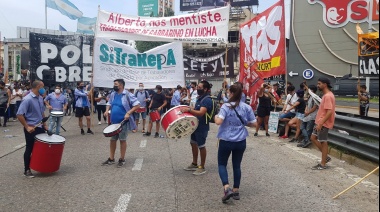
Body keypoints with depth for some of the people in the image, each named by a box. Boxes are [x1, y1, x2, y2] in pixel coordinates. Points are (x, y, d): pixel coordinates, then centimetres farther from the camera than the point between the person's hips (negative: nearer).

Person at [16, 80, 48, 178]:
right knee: (30, 149, 3)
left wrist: (44, 125, 14)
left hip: (40, 127, 8)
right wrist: (27, 127, -22)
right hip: (31, 129, -8)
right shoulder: (27, 99, -20)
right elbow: (19, 115, -23)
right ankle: (27, 170, 16)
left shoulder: (40, 98, 6)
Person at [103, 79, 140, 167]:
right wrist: (107, 110, 0)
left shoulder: (127, 95, -14)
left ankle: (122, 159, 16)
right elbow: (109, 103, 22)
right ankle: (111, 159, 24)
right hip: (114, 122, 7)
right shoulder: (113, 94, 7)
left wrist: (128, 113, -23)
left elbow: (137, 105, -16)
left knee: (122, 140, 3)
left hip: (123, 122, -6)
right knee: (112, 140, 12)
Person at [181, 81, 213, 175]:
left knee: (201, 146, 1)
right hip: (196, 125, 10)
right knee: (193, 143, 17)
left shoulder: (207, 100, -20)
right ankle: (194, 164, 31)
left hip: (202, 127, -10)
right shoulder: (200, 98, 10)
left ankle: (202, 167, 14)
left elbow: (201, 113, -32)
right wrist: (189, 110, 6)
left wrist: (189, 110, -38)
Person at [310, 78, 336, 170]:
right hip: (320, 122, 10)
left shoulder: (328, 96, -20)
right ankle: (326, 157, 23)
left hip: (324, 123, -10)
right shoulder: (326, 95, 13)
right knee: (313, 138, 15)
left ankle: (323, 164, 9)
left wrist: (321, 124, -27)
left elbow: (329, 112, -27)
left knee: (323, 142, -1)